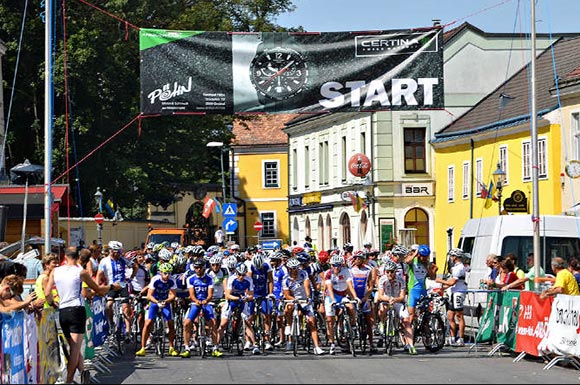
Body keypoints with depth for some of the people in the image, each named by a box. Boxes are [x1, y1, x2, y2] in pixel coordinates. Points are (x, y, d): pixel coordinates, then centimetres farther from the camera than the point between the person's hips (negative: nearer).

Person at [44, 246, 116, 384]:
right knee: (75, 349, -3)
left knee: (73, 347, 15)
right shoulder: (81, 272, -2)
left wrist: (52, 304, 21)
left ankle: (82, 371, -2)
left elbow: (47, 293, 1)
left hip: (62, 312, 3)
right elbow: (98, 290, 6)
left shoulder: (55, 271, 5)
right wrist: (112, 286, 24)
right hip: (77, 310, -3)